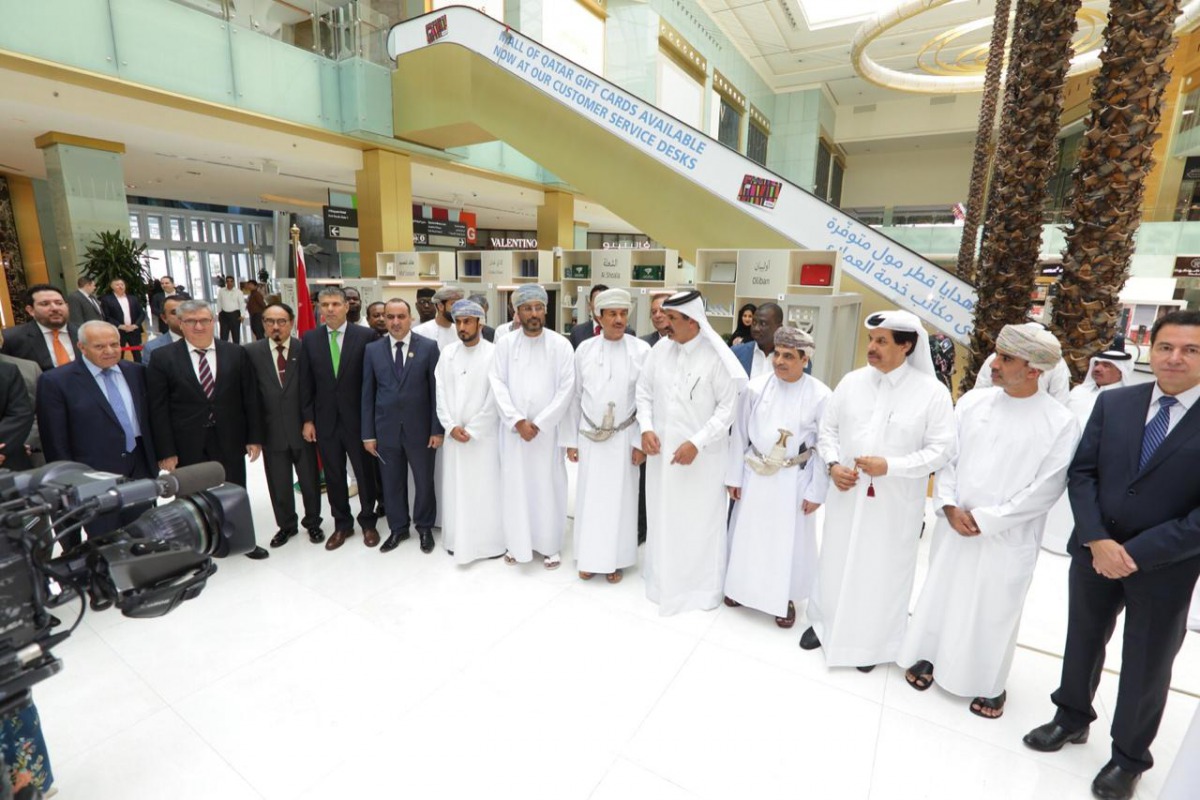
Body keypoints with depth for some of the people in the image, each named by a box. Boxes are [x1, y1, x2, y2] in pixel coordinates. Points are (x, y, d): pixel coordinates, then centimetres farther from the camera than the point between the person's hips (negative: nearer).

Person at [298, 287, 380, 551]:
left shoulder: (365, 336, -7)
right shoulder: (309, 339, 3)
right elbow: (306, 383, 5)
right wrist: (308, 419, 1)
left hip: (357, 418, -2)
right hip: (325, 420, 3)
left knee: (365, 472, 10)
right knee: (333, 476, 13)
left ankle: (368, 521, 29)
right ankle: (342, 524, 31)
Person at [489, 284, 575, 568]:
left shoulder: (560, 344, -3)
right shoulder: (505, 344, 2)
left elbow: (566, 389, -7)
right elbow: (497, 384, -2)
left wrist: (539, 423, -12)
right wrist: (518, 421, -13)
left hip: (548, 429, -1)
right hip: (513, 429, 2)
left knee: (547, 486, 5)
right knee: (515, 485, 9)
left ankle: (550, 545, 21)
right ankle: (516, 542, 26)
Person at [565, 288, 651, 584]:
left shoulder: (642, 350, -6)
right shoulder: (584, 349, 0)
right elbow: (575, 396, 5)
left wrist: (641, 442, -7)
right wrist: (571, 440, 5)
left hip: (624, 438, -1)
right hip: (589, 436, 2)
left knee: (620, 498, 8)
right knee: (589, 496, 10)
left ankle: (614, 560, 24)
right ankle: (589, 556, 26)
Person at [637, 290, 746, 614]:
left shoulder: (717, 357, -13)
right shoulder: (659, 350, 0)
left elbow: (728, 407, -12)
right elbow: (644, 392, 8)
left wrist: (697, 443, -18)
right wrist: (646, 428, -8)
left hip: (702, 455, -4)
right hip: (661, 450, 4)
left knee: (699, 520, 7)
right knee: (662, 516, 15)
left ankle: (702, 584, 29)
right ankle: (662, 578, 36)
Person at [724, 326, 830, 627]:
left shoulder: (820, 395, -13)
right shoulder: (756, 387, -8)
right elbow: (739, 434, -1)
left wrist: (816, 491, -5)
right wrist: (734, 477, 2)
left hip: (793, 479, -2)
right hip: (755, 474, 2)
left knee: (789, 540, 12)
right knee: (747, 534, 15)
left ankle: (786, 597, 34)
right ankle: (742, 586, 38)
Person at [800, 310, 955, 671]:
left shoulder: (933, 392, -10)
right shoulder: (851, 382, -1)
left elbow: (941, 449, -10)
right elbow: (828, 428, 6)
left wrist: (890, 466, -21)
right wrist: (832, 464, -10)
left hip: (895, 503, -3)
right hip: (847, 494, 3)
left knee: (883, 568, 11)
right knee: (836, 560, 16)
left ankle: (872, 639, 34)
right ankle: (825, 622, 39)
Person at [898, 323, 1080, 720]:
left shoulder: (1061, 422, -11)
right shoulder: (973, 401, -2)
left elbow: (1046, 489, -12)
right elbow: (946, 457, 1)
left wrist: (984, 519, -15)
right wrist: (950, 507, -9)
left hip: (1006, 537, -3)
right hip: (955, 526, 3)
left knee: (994, 608, 11)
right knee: (940, 593, 15)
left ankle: (990, 683, 32)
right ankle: (929, 654, 36)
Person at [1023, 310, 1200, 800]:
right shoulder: (1113, 403, -2)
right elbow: (1081, 473, -2)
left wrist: (1137, 552, -19)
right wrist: (1096, 540, -13)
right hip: (1095, 551, 3)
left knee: (1146, 666, 15)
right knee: (1083, 641, 20)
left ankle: (1129, 756, 37)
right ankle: (1072, 717, 43)